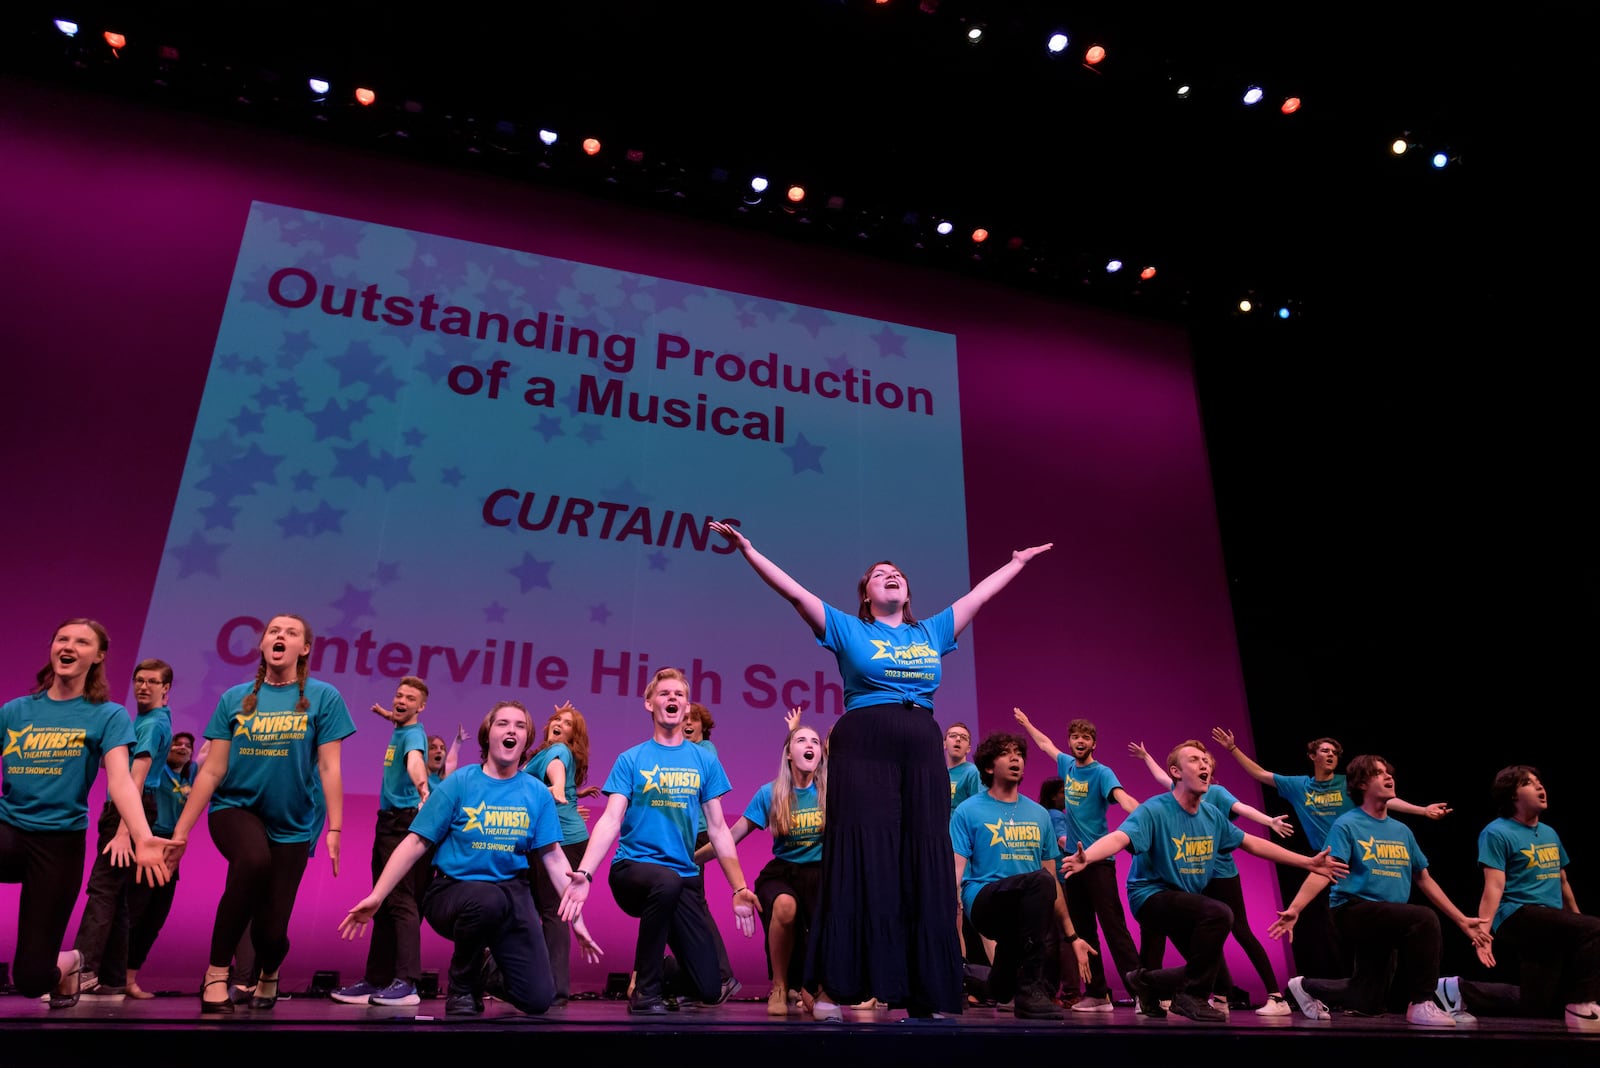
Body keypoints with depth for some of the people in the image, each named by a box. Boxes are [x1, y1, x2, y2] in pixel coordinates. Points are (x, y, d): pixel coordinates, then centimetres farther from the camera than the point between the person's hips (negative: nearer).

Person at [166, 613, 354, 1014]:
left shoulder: (323, 697, -4)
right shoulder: (235, 698, 2)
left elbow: (329, 769, -5)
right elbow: (212, 770, 2)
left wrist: (335, 829, -9)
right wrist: (181, 830, 0)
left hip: (292, 823, 0)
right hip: (235, 807, 0)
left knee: (271, 929, -1)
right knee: (254, 860, -35)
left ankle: (267, 973, 38)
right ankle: (216, 973, -17)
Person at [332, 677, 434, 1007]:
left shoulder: (414, 734, -14)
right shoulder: (398, 730, 13)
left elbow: (415, 760, -39)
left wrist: (423, 788, -56)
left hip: (405, 823, -10)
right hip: (388, 822, 10)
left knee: (402, 902, -14)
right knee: (383, 906, 12)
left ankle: (406, 983, -16)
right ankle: (376, 980, 19)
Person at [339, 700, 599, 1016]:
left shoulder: (537, 793, 2)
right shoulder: (460, 782, -4)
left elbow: (553, 856, 2)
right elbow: (416, 843, -3)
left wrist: (576, 916, -6)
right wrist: (376, 897, -10)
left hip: (512, 892, 3)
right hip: (452, 890, -2)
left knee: (539, 999, -8)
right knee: (488, 900, -40)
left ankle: (494, 971, 29)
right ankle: (463, 989, -10)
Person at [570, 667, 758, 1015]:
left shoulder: (705, 761, 6)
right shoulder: (631, 760, 1)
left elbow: (718, 829, 8)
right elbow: (610, 821, -7)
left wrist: (739, 889, 5)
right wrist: (584, 873, -23)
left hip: (685, 878, 3)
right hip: (633, 868, -3)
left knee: (711, 991, -2)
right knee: (667, 881, -40)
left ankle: (663, 968, 34)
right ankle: (645, 989, -17)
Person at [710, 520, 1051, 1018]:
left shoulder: (931, 632, 18)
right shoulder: (847, 629, 8)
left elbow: (978, 595, 28)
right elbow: (794, 591, 2)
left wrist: (1017, 562, 37)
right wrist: (748, 550, -3)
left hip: (923, 748, 4)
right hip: (863, 747, -4)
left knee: (924, 868, 3)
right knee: (867, 865, -6)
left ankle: (927, 992, 8)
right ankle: (856, 984, -1)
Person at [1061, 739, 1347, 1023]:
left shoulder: (1213, 815, 1)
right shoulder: (1154, 810, -21)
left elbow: (1252, 843, 14)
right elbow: (1118, 838, -36)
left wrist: (1308, 862, 17)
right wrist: (1086, 857, -57)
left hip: (1186, 901, 8)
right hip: (1151, 896, -8)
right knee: (1219, 914, -30)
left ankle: (1146, 981, 28)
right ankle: (1191, 996, -13)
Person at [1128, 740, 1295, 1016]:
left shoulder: (1216, 792, -6)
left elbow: (1241, 807, -23)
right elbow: (1162, 777, 27)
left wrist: (1270, 821, -39)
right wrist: (1146, 756, 37)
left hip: (1222, 873, -7)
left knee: (1241, 931, -6)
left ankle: (1277, 997, -2)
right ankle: (1221, 997, 15)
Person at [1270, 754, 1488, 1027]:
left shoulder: (1402, 831, 12)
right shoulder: (1347, 825, -8)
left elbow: (1424, 879, 20)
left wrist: (1461, 920, 17)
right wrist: (1294, 909, -32)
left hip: (1387, 920, 7)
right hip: (1354, 911, -7)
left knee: (1367, 1002, 11)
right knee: (1424, 919, -30)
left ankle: (1308, 987, 35)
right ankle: (1420, 1004, -17)